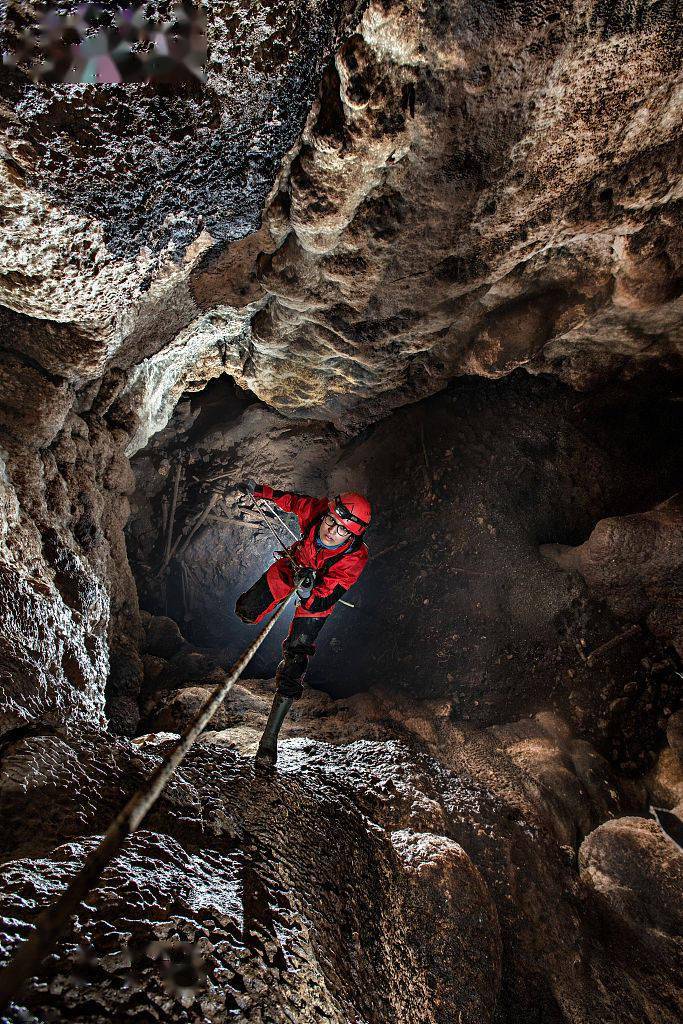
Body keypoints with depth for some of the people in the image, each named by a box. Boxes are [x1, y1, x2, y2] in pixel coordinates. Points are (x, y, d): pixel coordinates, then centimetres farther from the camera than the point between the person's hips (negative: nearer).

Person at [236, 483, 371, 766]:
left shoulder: (354, 559, -40)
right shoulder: (314, 510, -36)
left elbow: (321, 603, -35)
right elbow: (292, 499, -10)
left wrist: (307, 594, -56)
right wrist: (263, 492, 3)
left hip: (317, 595, -3)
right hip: (294, 564, 3)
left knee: (295, 661, -7)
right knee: (246, 611, 4)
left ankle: (271, 735, 4)